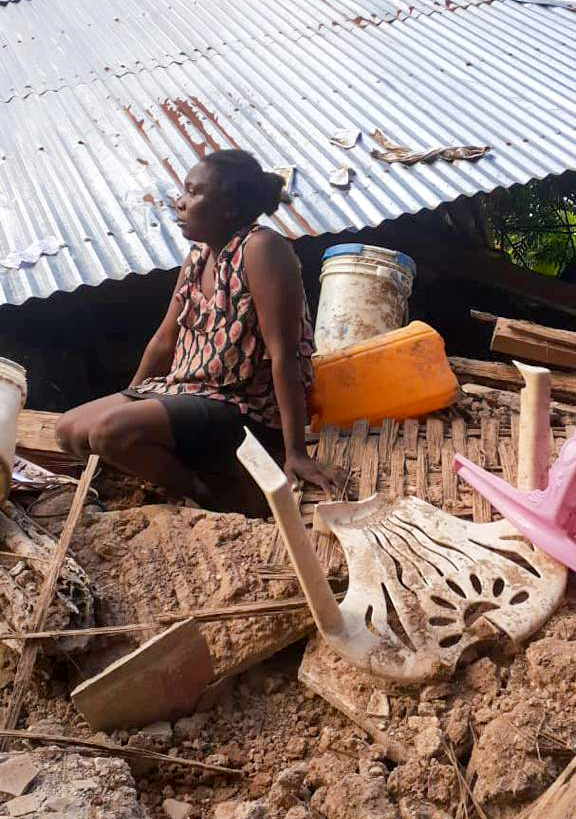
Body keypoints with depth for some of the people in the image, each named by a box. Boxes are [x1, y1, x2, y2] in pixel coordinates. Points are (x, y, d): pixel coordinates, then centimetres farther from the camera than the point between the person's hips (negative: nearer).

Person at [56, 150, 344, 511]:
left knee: (108, 431, -27)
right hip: (186, 392, 9)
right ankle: (182, 472, 5)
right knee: (70, 430, 3)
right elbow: (166, 339, 16)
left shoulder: (261, 248, -19)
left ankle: (206, 497, -6)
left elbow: (283, 354, -24)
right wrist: (128, 402, 23)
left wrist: (295, 453, -26)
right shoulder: (199, 254, 7)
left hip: (244, 410, -9)